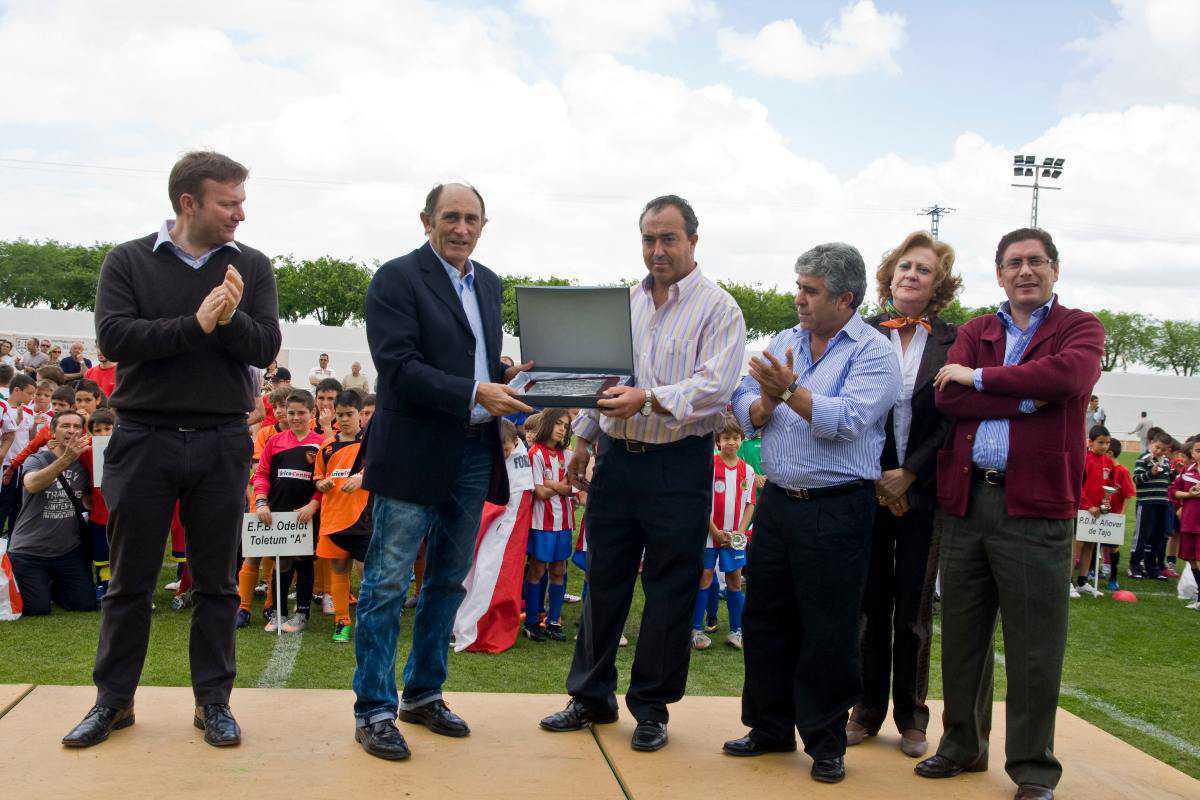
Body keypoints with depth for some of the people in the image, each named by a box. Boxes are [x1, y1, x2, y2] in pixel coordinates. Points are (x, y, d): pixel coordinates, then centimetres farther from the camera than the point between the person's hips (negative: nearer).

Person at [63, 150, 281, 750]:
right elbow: (113, 338, -11)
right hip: (143, 438, -1)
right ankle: (113, 700, 21)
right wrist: (195, 324, -20)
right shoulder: (127, 262, 2)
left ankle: (213, 700, 19)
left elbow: (266, 347, -3)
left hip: (222, 442, 1)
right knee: (129, 580, 8)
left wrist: (230, 319, -23)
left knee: (217, 581, 8)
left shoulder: (251, 267, 5)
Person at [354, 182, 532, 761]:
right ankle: (374, 712, 9)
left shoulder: (488, 284, 15)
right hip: (414, 453, -7)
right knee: (387, 584, -1)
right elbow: (399, 368, -17)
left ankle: (423, 695, 29)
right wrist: (476, 393, -25)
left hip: (474, 455, 7)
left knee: (448, 581, 15)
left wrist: (506, 378, 0)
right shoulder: (397, 278, -8)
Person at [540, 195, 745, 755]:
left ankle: (651, 707, 17)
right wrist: (584, 440, 17)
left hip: (678, 466, -5)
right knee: (603, 578, 11)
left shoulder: (718, 308, -6)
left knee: (670, 589, 4)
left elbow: (714, 387, -19)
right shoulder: (624, 301, 13)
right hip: (616, 457, 5)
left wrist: (647, 399, -31)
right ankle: (592, 697, 24)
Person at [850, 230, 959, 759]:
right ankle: (868, 709, 19)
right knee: (870, 604, 6)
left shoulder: (952, 343, 1)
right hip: (868, 490, 1)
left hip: (923, 491, 0)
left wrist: (908, 474, -10)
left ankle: (911, 715, 19)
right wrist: (875, 477, -7)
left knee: (915, 608, 6)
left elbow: (952, 419, -3)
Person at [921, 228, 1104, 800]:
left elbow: (1069, 376, -17)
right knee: (962, 634, 11)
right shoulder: (973, 333, 15)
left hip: (1036, 507, -4)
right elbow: (947, 397, -2)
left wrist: (979, 377, -9)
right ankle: (963, 744, 26)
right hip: (966, 499, 4)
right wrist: (1027, 398, -12)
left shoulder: (1079, 328, 6)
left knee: (1034, 645, 0)